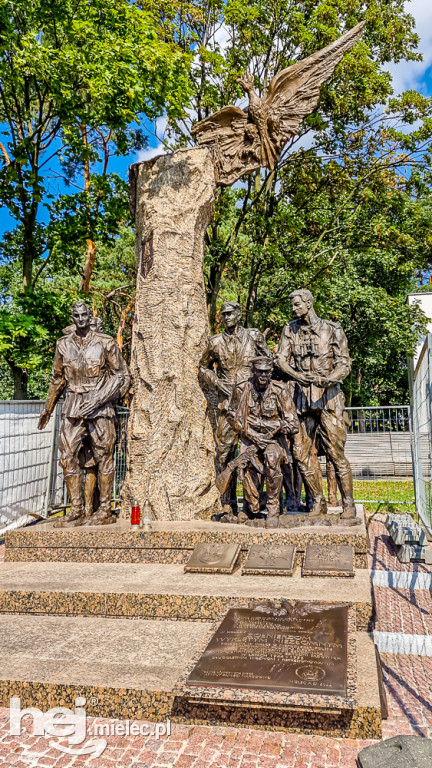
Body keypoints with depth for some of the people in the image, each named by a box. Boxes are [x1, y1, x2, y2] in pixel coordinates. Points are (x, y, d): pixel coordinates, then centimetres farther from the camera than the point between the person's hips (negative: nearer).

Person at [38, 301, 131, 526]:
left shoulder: (105, 343, -2)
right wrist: (48, 408, 23)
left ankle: (104, 510, 8)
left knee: (103, 456, 0)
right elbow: (57, 378, 20)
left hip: (100, 406, -4)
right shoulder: (64, 344, 10)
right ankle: (77, 510, 8)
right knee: (68, 455, -1)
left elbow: (122, 376, -2)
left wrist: (98, 399, -14)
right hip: (73, 405, 4)